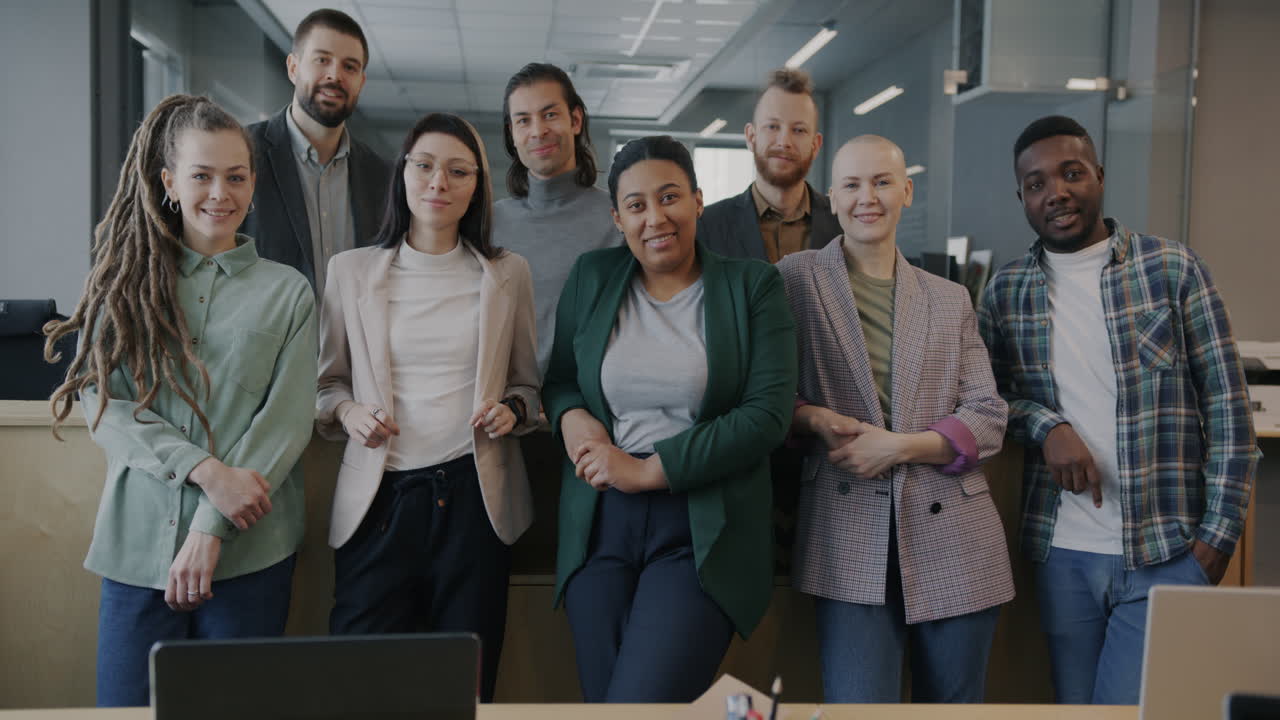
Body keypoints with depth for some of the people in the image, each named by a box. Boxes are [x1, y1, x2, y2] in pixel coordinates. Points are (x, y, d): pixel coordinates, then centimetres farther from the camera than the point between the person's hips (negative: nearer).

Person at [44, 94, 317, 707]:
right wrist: (207, 470, -14)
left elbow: (287, 420, -2)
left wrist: (212, 527, -10)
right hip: (138, 546, 1)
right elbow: (103, 403, -1)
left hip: (248, 550, -1)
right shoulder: (125, 282, 9)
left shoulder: (286, 292, 5)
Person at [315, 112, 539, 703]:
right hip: (379, 494, 0)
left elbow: (528, 384, 16)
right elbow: (326, 383, 14)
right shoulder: (350, 270, 8)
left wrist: (511, 410, -5)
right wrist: (348, 413, -6)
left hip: (473, 493, 0)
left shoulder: (507, 274, 9)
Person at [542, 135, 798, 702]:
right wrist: (569, 416, -5)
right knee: (603, 697, 7)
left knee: (642, 702, -15)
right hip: (599, 525, 4)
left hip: (703, 533, -3)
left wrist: (650, 469, -12)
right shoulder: (591, 278, 10)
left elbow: (768, 412, -7)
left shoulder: (752, 286, 1)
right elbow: (557, 379, 20)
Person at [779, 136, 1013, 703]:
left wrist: (900, 446, -9)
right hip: (851, 546, -3)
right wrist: (812, 417, -14)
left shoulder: (951, 299, 13)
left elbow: (988, 419, 6)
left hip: (953, 540, 3)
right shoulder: (795, 279, 4)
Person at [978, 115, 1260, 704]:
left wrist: (1219, 534, -8)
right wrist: (1046, 425, -12)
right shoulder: (1006, 291, 5)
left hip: (1167, 554, -3)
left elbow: (1227, 405, -3)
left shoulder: (1173, 269, -2)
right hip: (1060, 552, 3)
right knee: (1073, 705, 14)